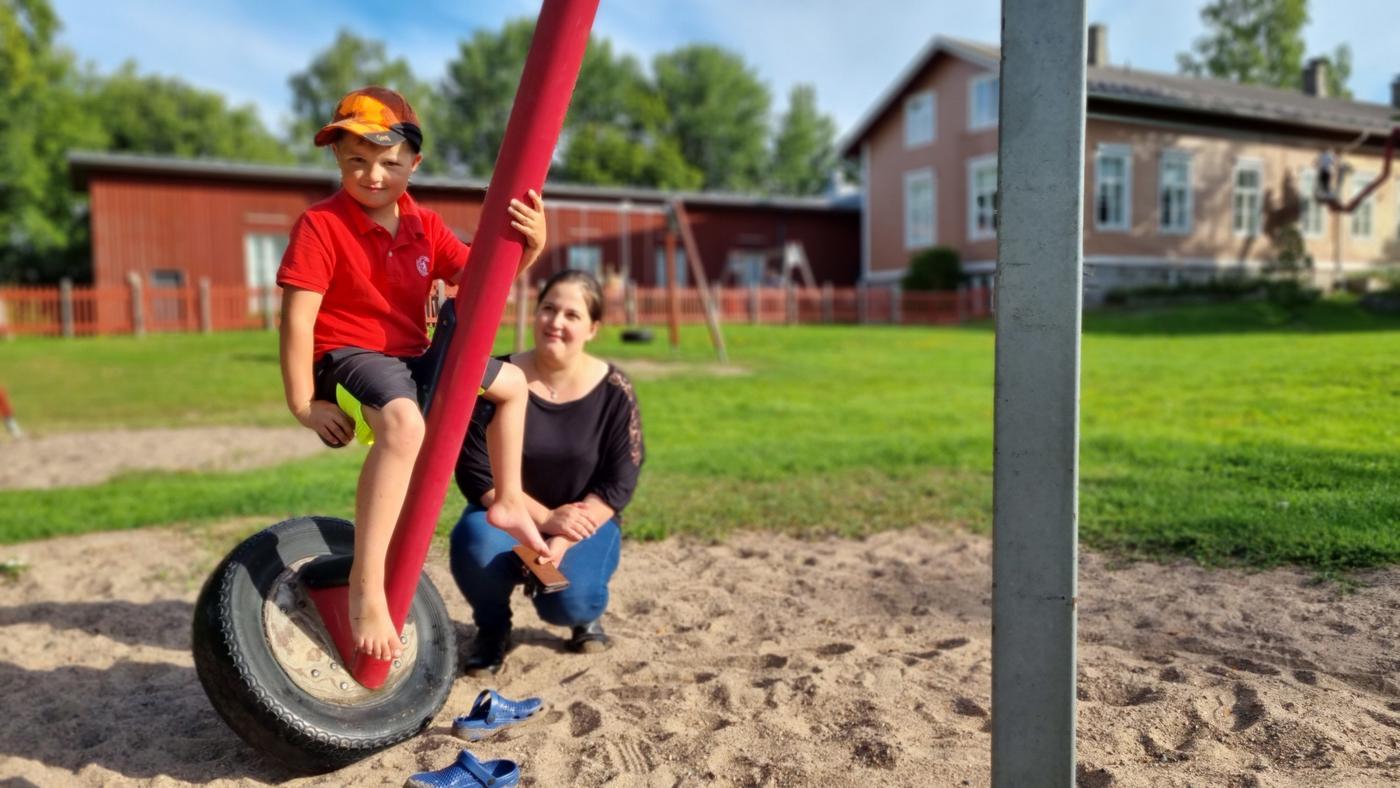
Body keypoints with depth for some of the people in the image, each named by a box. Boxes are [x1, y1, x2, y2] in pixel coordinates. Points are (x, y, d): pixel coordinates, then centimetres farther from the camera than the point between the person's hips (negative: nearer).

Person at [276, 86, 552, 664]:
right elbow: (297, 317, -18)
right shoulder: (319, 226, -14)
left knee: (511, 383, 18)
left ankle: (509, 503, 29)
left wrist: (529, 246, -19)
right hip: (347, 355, -8)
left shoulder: (425, 227, 6)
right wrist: (304, 403, -21)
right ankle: (366, 585, -38)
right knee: (404, 422, -41)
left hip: (411, 355, 8)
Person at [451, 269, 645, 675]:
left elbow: (620, 481, -11)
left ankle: (586, 614, 14)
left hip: (582, 522, 0)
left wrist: (563, 541, -23)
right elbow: (474, 471, -13)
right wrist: (544, 518, -22)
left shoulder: (613, 391, -10)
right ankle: (493, 627, 2)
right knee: (475, 547, -33)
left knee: (568, 602, -28)